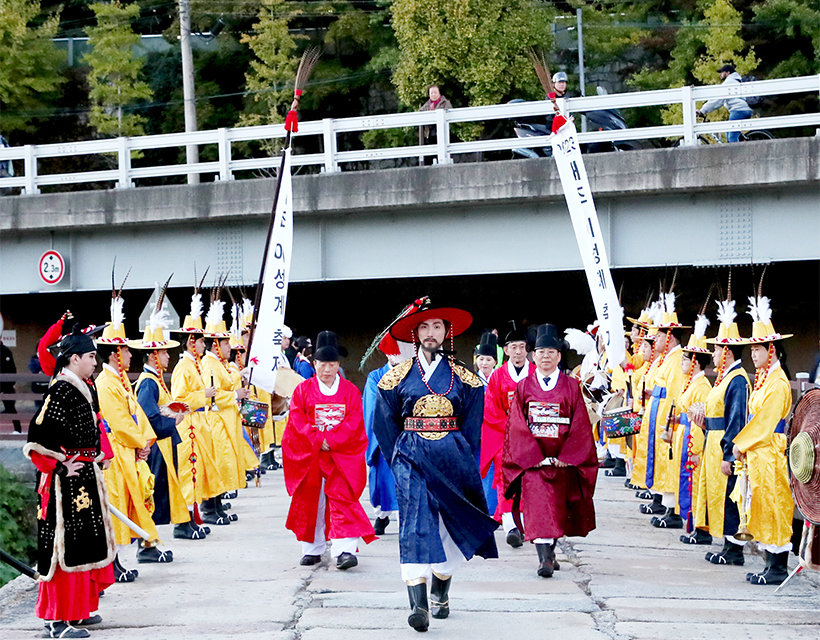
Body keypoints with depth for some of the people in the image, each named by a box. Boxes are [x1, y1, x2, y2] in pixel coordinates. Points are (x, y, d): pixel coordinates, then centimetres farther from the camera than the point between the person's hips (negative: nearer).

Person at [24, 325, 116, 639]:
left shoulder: (85, 388, 11)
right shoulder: (60, 391, -18)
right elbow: (38, 438, -21)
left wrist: (102, 455, 16)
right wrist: (61, 466, -17)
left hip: (88, 479, 10)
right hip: (67, 483, -10)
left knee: (87, 544, 16)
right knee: (65, 546, -6)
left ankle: (79, 608, 27)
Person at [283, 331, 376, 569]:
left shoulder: (350, 390, 5)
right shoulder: (303, 390, 6)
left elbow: (355, 422, -3)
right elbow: (297, 422, -1)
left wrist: (331, 440, -14)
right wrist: (318, 440, -13)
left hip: (342, 454, -1)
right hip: (309, 455, 1)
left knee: (342, 498, -12)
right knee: (310, 502, 5)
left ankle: (345, 550, -19)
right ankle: (312, 550, 16)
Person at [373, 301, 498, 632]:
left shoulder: (464, 378, 8)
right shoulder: (398, 378, 6)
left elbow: (472, 427, 7)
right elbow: (385, 427, 10)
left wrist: (464, 463, 0)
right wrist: (400, 460, 5)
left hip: (453, 458, 2)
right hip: (412, 458, -2)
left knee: (450, 527, 5)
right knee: (415, 526, -14)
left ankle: (440, 595, 24)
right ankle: (418, 605, -21)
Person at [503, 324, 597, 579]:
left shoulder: (571, 386, 6)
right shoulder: (523, 387, 6)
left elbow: (580, 425, 1)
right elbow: (517, 426, 0)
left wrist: (564, 458, -10)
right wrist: (537, 457, -11)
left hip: (563, 460, 1)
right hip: (531, 460, -1)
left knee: (557, 508, 7)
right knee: (537, 505, -13)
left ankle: (549, 550, 25)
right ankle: (545, 558, -18)